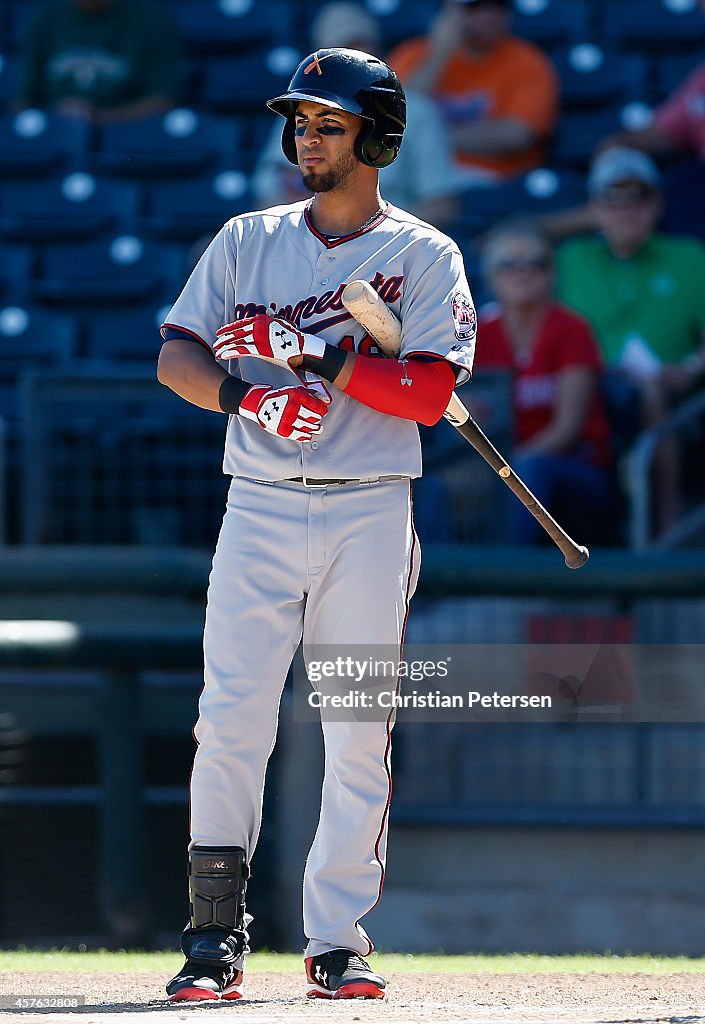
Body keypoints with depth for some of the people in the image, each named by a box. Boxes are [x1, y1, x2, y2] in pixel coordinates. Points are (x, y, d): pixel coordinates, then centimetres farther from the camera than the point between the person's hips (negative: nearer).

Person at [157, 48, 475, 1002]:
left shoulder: (425, 257, 3)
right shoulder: (248, 241, 12)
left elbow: (429, 394, -8)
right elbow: (175, 356, 7)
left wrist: (313, 353, -16)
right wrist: (242, 388, -13)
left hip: (369, 515, -1)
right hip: (259, 510, 1)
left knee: (359, 740, 0)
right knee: (230, 724, -8)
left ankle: (338, 941, 7)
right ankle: (216, 933, -2)